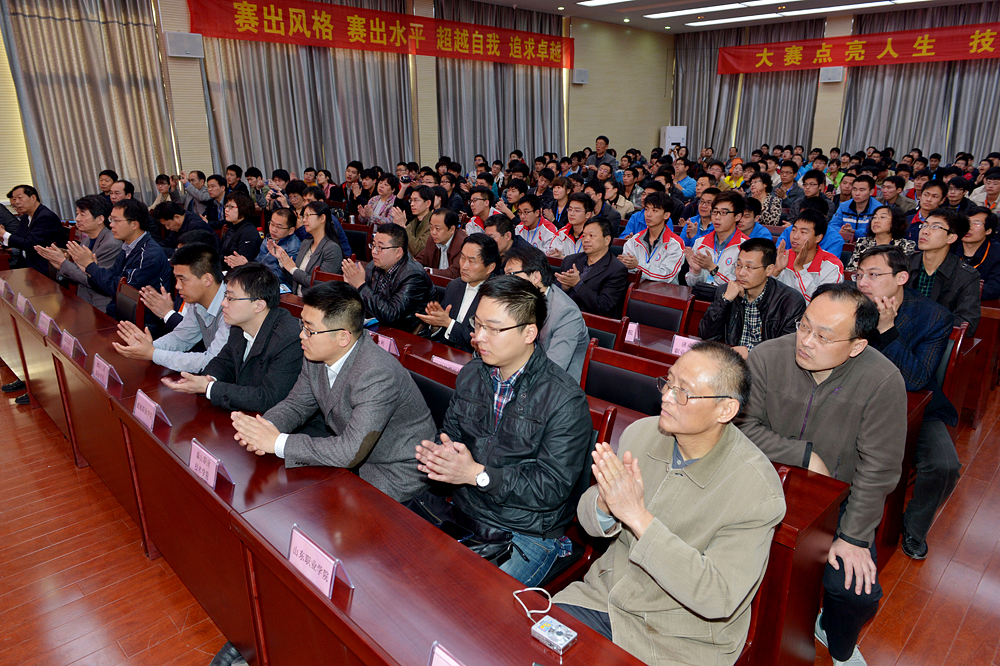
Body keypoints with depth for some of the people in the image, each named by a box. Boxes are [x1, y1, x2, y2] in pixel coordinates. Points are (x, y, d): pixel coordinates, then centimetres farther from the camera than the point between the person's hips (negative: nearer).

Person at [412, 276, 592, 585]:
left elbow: (552, 488, -18)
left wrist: (477, 473, -23)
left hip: (524, 535, -6)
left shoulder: (565, 400, -16)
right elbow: (449, 432, 15)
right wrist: (437, 455, -10)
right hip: (459, 512, 6)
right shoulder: (471, 375, 5)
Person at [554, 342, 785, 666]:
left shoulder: (758, 491, -22)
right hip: (604, 594, 5)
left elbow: (718, 597, -26)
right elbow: (590, 521, 4)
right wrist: (605, 503, -22)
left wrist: (638, 515, -32)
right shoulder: (640, 433, -7)